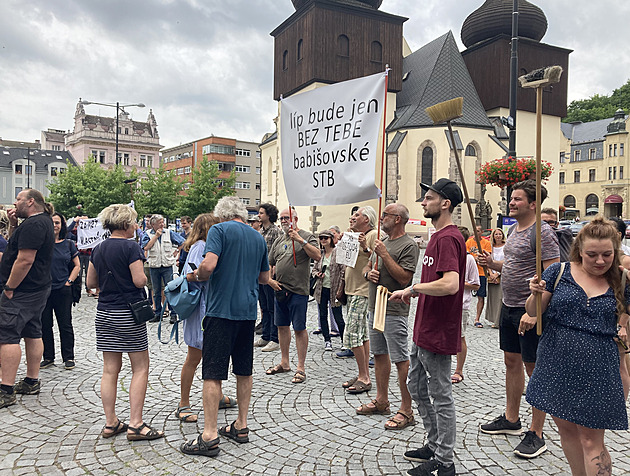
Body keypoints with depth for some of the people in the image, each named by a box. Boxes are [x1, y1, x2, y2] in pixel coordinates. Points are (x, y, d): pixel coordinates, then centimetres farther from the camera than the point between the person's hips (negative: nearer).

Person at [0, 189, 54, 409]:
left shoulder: (33, 224, -18)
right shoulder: (43, 221, 15)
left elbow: (25, 260, -25)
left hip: (21, 292, -11)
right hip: (37, 289, 11)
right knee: (33, 333, 13)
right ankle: (32, 382, 22)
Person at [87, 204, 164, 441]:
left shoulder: (98, 249, 9)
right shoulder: (130, 247, -12)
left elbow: (91, 282, 14)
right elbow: (139, 281, -17)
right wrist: (143, 276, 4)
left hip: (104, 313, 7)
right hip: (128, 313, -7)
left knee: (110, 370, 10)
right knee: (140, 368, 2)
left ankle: (110, 423, 17)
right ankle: (136, 424, 2)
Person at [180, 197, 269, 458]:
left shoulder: (220, 230, -6)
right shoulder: (258, 237, 12)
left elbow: (209, 265, -21)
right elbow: (264, 277, 18)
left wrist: (197, 275, -1)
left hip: (221, 309, -6)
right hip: (248, 310, 6)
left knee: (213, 373, -1)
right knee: (244, 370, 14)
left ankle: (209, 436, 2)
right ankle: (241, 426, 24)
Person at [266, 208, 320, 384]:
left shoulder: (307, 236, -3)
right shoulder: (279, 240, 15)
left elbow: (317, 256, -18)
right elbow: (269, 264, 20)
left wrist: (301, 240, -22)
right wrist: (270, 280, 5)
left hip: (298, 290, -7)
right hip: (280, 289, 7)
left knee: (299, 328, -3)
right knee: (282, 326, 14)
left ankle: (301, 368, 5)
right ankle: (285, 363, 27)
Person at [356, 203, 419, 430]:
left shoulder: (408, 246, -11)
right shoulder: (382, 242, 16)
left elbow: (404, 277, -20)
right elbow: (367, 266, 23)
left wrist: (384, 254, -19)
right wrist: (369, 272, -1)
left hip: (394, 311, -9)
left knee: (401, 360, -4)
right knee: (379, 354, 16)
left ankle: (406, 410, 5)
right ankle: (381, 401, 29)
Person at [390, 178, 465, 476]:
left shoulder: (448, 238, -19)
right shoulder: (438, 236, 14)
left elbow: (450, 284, -31)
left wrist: (414, 287, -18)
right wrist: (414, 290, 8)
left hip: (438, 332, -11)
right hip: (424, 329, 11)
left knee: (440, 396, 3)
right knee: (416, 387, 20)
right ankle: (434, 446, 35)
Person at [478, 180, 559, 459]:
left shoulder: (542, 233, -16)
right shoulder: (513, 229, 11)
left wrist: (534, 312, -28)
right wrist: (493, 264, 3)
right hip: (509, 307, 9)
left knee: (534, 368, 1)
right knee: (511, 361, 16)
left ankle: (536, 434, 13)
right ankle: (511, 419, 31)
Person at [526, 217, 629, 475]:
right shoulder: (559, 273, -2)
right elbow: (533, 312, 1)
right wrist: (535, 295, -19)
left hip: (596, 372, -1)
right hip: (557, 366, 1)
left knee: (591, 442, 3)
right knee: (566, 428, 15)